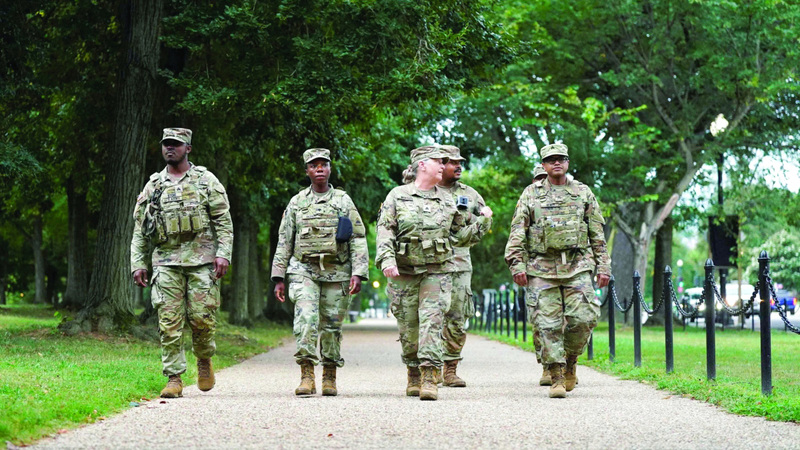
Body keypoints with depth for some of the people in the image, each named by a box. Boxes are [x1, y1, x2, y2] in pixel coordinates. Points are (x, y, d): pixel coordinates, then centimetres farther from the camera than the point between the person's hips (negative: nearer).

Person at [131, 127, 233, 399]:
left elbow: (224, 221, 3)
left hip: (201, 259, -2)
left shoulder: (206, 180, 8)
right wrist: (138, 263, 6)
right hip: (166, 261, 2)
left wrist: (223, 253, -9)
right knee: (169, 322, -5)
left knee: (202, 316, -6)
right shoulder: (153, 186, 14)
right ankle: (174, 378, -2)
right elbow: (139, 229, 15)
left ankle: (204, 359, 22)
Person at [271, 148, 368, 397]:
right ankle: (307, 376, -19)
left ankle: (330, 377, 16)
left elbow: (358, 239, 5)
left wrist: (358, 273, -7)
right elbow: (284, 241, 12)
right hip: (304, 270, 0)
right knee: (306, 318, -18)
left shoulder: (343, 201, 8)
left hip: (337, 272, 0)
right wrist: (279, 278, 6)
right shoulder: (297, 202, 10)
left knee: (332, 325, 3)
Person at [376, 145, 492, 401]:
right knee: (408, 326, 4)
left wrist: (482, 221, 9)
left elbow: (459, 236, 20)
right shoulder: (397, 196, 5)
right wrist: (387, 259, -17)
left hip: (437, 271, 1)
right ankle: (413, 375, 21)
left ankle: (429, 378, -19)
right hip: (403, 272, -1)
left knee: (432, 321, -13)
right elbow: (385, 231, -3)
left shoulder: (446, 201, 13)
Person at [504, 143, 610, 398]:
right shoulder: (531, 194, 10)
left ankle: (570, 360, 14)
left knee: (583, 317, -11)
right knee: (548, 324, -5)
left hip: (577, 267, 1)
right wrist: (517, 263, -5)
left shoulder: (583, 193, 13)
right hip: (542, 268, -1)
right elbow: (517, 231, 5)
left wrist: (603, 266, 8)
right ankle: (556, 377, 1)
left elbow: (597, 234, 14)